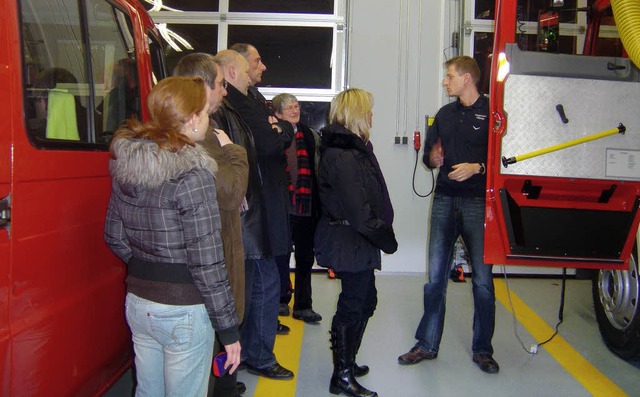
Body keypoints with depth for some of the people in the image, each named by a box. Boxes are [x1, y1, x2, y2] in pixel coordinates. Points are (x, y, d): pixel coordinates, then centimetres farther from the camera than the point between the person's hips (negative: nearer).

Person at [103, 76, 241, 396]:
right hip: (183, 311, -7)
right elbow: (206, 262, -20)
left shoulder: (125, 165, 1)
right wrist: (228, 329, -12)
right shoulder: (192, 175, -20)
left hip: (137, 301, 7)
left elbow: (114, 238, 10)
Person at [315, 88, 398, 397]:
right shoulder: (343, 155, -20)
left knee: (365, 301, 20)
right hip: (349, 243, -10)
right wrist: (386, 238, -13)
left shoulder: (353, 148, 12)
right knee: (353, 305, 1)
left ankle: (346, 362, 36)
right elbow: (358, 208, -23)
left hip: (356, 241, 10)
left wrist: (382, 233, 8)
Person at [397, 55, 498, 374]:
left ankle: (482, 349, 17)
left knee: (482, 279, 3)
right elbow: (428, 152, 21)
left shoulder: (492, 112, -2)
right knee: (435, 276, 7)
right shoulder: (445, 113, 16)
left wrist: (477, 168, -19)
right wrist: (432, 157, -1)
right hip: (444, 201, 5)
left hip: (479, 203, -5)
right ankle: (427, 344, 17)